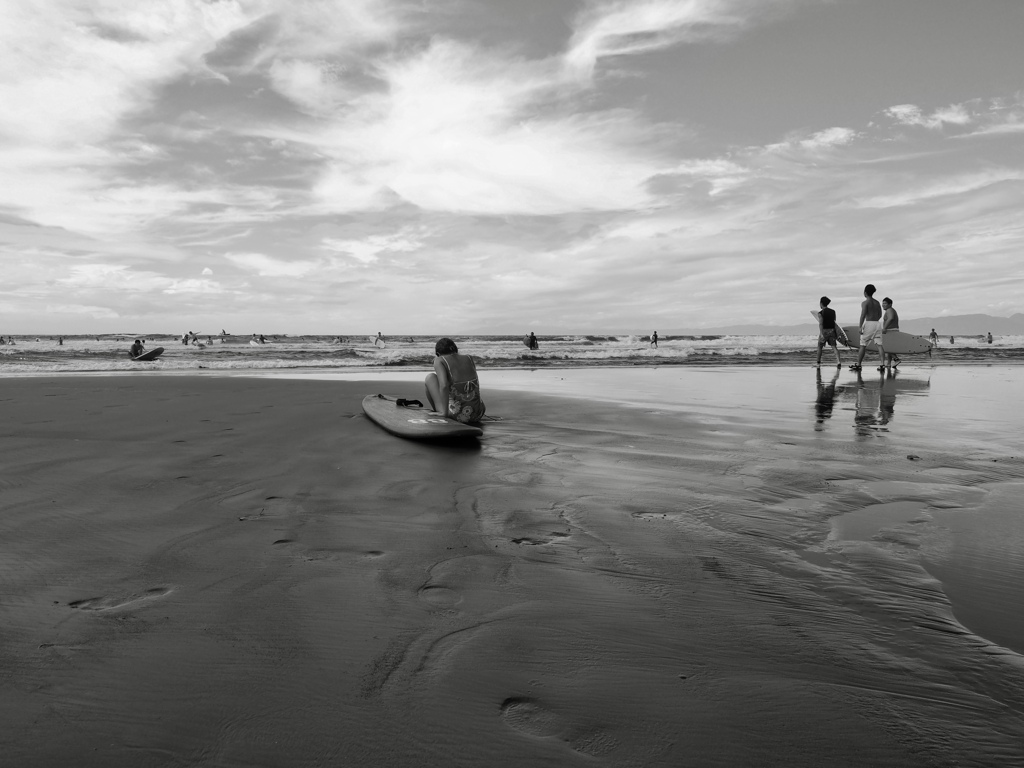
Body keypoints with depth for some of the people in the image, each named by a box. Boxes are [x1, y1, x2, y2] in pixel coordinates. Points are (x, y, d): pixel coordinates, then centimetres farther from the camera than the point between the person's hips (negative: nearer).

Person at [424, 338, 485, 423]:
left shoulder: (439, 360, -4)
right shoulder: (469, 358, 9)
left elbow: (444, 386, -21)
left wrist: (445, 413, -17)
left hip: (457, 415, -5)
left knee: (430, 377, 13)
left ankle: (437, 412, 24)